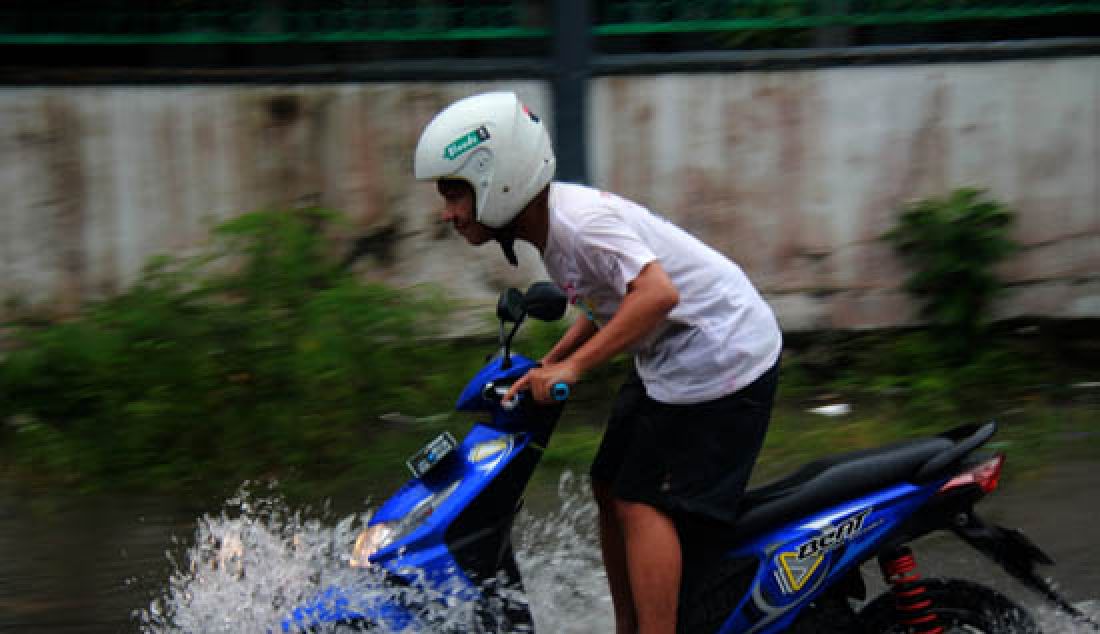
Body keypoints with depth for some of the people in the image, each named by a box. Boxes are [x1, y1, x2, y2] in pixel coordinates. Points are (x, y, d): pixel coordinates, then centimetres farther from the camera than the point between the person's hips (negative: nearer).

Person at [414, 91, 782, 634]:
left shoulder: (581, 220, -23)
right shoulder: (553, 222, 7)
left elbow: (657, 293, -36)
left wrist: (572, 366, -35)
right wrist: (544, 367, 15)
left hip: (721, 354, -10)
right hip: (670, 359, 10)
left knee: (642, 502, -13)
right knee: (611, 487, 12)